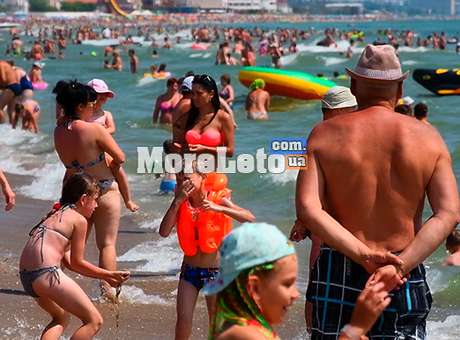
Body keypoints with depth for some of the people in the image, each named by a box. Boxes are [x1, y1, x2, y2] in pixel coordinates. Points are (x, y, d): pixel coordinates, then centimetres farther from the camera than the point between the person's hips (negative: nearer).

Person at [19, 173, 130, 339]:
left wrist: (105, 276, 29)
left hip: (26, 275, 9)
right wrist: (108, 275, 12)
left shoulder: (56, 214, 24)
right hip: (46, 273, -9)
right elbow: (77, 263, 1)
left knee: (61, 318, 32)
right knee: (94, 321, -2)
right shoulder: (79, 220, -1)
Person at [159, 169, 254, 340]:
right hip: (190, 269, 2)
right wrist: (178, 201, -20)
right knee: (183, 320, -6)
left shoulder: (218, 199, -9)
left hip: (215, 270, -2)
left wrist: (218, 209, -35)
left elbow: (249, 218, -24)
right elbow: (164, 232, -16)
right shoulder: (182, 204, -1)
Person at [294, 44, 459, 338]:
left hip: (339, 273, 0)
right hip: (406, 279, 0)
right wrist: (400, 266, -17)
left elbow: (307, 209, -13)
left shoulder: (326, 134, 0)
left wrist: (363, 254, -17)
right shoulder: (427, 137, 1)